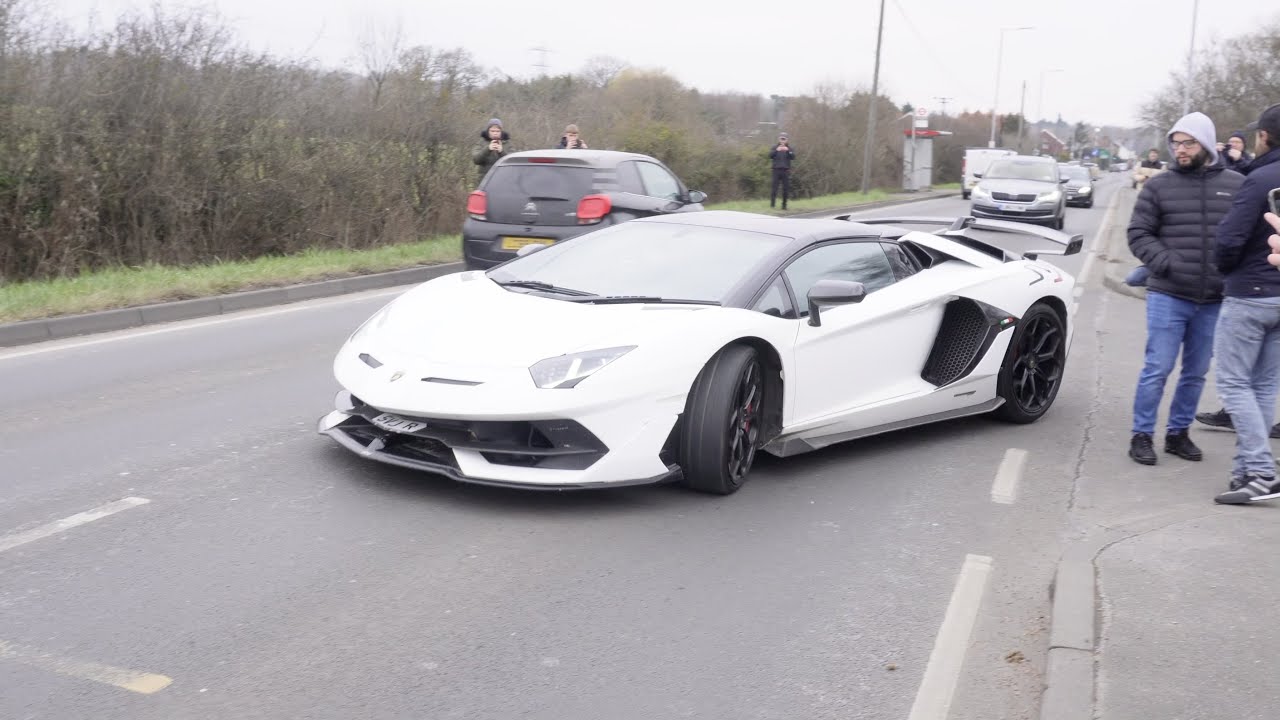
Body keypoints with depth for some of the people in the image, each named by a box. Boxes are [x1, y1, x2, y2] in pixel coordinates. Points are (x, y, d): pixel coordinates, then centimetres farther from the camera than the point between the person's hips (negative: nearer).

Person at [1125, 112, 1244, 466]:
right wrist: (1167, 263, -15)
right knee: (1157, 369, -2)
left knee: (1196, 373, 12)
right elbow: (1138, 234, -1)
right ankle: (1142, 435, 9)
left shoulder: (1236, 185, 4)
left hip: (1214, 301, 2)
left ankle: (1178, 433, 26)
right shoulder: (1159, 186, 1)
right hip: (1168, 296, -2)